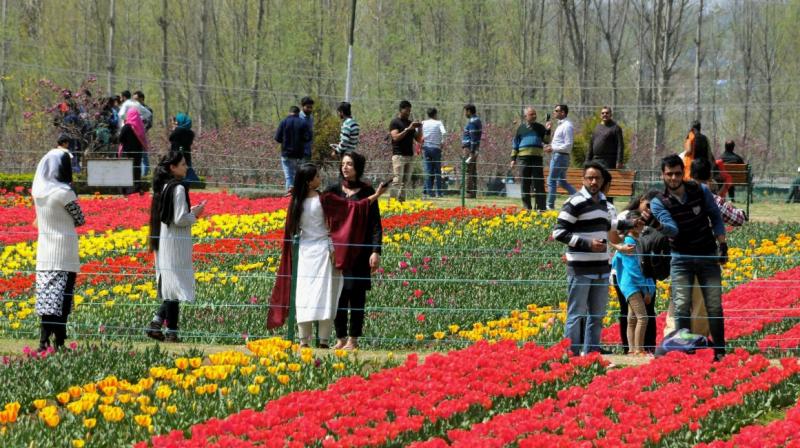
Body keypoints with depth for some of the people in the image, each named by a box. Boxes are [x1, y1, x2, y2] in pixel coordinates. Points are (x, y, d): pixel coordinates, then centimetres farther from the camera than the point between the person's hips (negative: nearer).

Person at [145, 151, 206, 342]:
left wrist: (190, 212, 14)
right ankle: (171, 333, -2)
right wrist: (194, 215, -2)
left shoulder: (162, 187, 10)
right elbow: (179, 219, -20)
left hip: (162, 241, 9)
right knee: (176, 286, -4)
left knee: (170, 289, 14)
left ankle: (155, 324, 6)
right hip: (176, 243, -9)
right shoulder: (178, 188, -16)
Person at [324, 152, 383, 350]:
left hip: (359, 250, -3)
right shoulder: (333, 191, 7)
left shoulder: (367, 192, 0)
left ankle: (353, 339, 8)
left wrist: (376, 251, -10)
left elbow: (375, 224, -1)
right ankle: (340, 338, 12)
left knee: (357, 294, 1)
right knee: (338, 294, 3)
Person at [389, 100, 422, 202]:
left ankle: (401, 200, 6)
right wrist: (407, 129, -20)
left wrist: (419, 129, 0)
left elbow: (419, 139, 17)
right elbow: (396, 137, -16)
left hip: (410, 155, 7)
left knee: (406, 181, 4)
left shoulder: (410, 123, 17)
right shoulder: (395, 123, -2)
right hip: (399, 155, -7)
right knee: (397, 180, -12)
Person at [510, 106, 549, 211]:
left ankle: (541, 208, -2)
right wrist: (513, 158, 7)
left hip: (537, 157, 0)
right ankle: (527, 208, 8)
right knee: (525, 184, 3)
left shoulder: (540, 127, 11)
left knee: (539, 184, -4)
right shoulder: (521, 128, 11)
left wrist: (547, 131, -12)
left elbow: (546, 140, 5)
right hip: (523, 158, 0)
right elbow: (515, 144, 12)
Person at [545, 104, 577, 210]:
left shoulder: (567, 126, -15)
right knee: (561, 181, 15)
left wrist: (553, 148, -19)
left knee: (551, 181, -4)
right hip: (556, 156, 10)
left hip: (560, 156, -10)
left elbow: (568, 145, -20)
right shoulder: (561, 125, 16)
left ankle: (550, 206, 1)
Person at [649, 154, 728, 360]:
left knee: (714, 306, -1)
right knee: (681, 307, -9)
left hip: (708, 256, 1)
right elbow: (673, 229, -22)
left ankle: (720, 351, 7)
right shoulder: (659, 202, -9)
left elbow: (715, 218, 6)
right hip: (681, 258, -1)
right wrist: (660, 226, -44)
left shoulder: (701, 191, -5)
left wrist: (722, 244, 0)